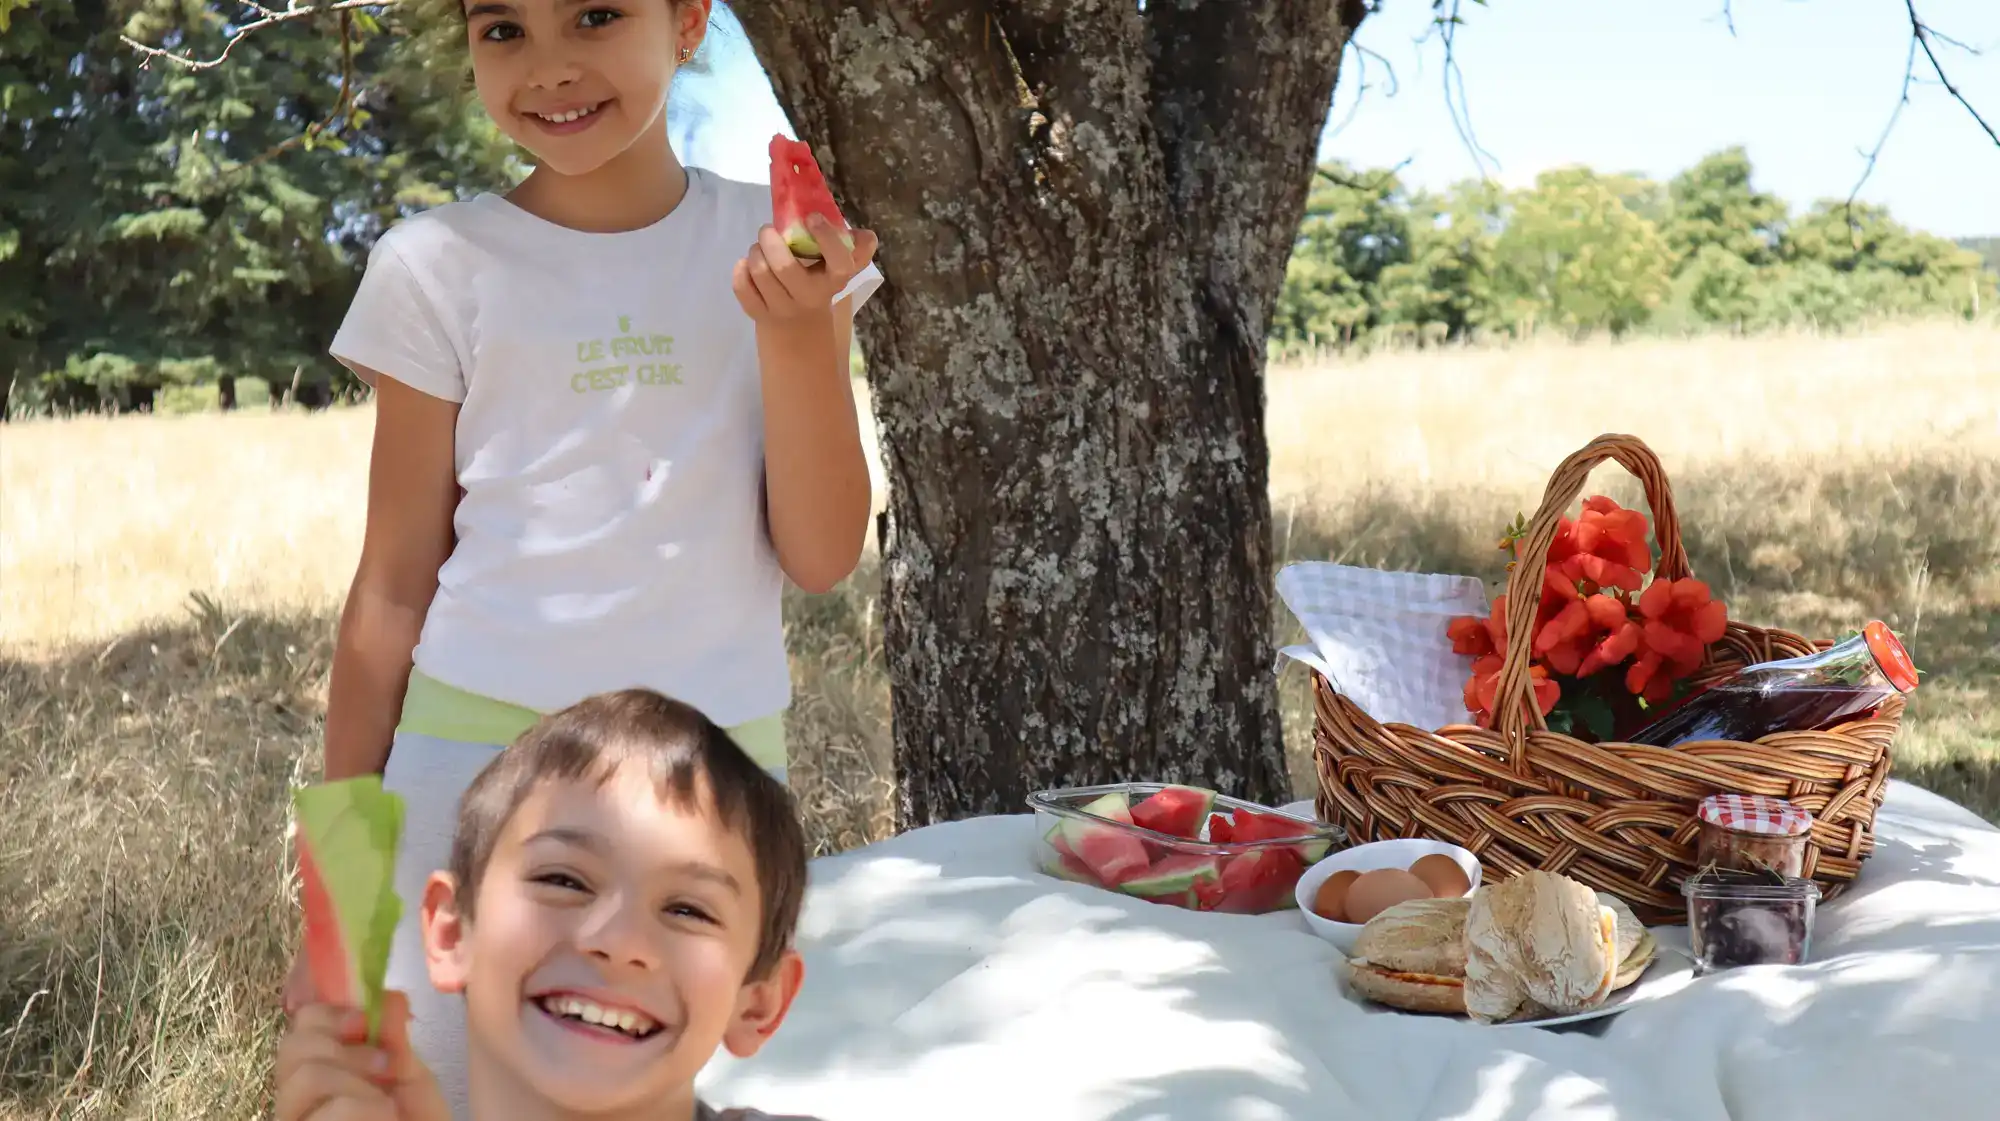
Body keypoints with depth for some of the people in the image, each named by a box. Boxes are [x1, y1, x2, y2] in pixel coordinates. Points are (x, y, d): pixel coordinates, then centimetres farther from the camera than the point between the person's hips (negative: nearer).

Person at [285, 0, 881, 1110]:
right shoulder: (440, 266, 0)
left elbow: (821, 558, -1)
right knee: (447, 1079, 0)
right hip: (481, 744, -1)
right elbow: (394, 588, 4)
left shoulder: (779, 246, 2)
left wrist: (800, 330, -16)